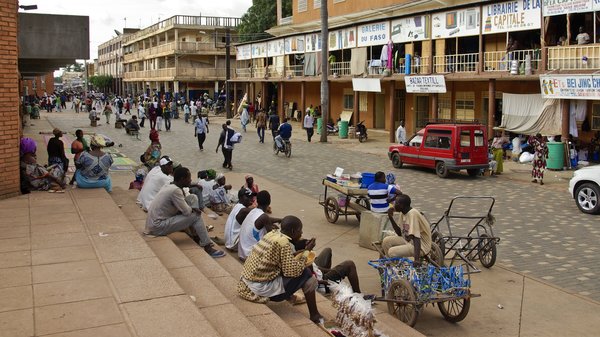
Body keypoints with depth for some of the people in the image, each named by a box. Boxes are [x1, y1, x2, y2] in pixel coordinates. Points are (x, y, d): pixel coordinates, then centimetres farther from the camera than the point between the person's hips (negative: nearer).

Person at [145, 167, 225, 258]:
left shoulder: (170, 187, 7)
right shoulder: (175, 190, -22)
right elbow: (187, 212, -19)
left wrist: (191, 209, -5)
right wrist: (193, 209, 2)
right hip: (158, 227, -9)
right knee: (195, 216, -12)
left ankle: (196, 236, 10)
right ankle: (208, 248, -7)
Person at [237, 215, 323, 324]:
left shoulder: (272, 234, 6)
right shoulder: (284, 243, -18)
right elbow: (293, 271, -17)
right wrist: (306, 252, -6)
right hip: (262, 288, -9)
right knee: (306, 274, -3)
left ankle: (289, 297, 34)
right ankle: (315, 316, 7)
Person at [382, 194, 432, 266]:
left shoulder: (412, 214, -25)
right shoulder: (403, 213, 2)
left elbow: (416, 237, -33)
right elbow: (399, 233, 8)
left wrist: (417, 259, -41)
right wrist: (391, 217, -2)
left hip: (421, 246, -9)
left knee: (392, 252, -21)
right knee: (386, 241, 0)